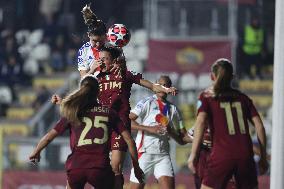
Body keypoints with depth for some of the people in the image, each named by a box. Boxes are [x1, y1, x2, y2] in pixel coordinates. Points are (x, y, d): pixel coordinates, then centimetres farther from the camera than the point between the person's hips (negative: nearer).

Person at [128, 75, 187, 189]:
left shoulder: (173, 109, 16)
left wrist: (170, 132, -5)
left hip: (163, 155, 4)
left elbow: (182, 140, 16)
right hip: (145, 153, -4)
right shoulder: (147, 103, 2)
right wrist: (149, 129, -18)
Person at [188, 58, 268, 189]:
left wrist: (193, 154, -12)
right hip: (245, 154, 3)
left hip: (221, 155, -3)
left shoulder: (207, 96, 8)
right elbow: (259, 126, 10)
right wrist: (263, 157, 14)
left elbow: (201, 122, -9)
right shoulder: (242, 97, 16)